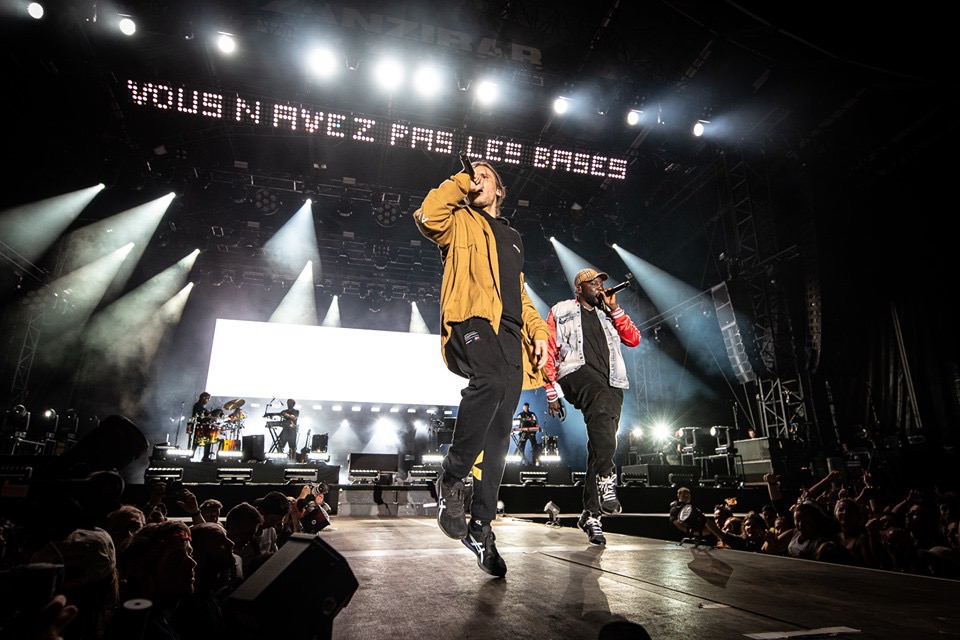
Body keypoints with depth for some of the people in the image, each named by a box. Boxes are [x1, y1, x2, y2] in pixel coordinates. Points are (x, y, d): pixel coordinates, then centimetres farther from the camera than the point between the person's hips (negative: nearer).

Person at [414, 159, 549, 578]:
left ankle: (481, 526, 8)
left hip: (509, 332, 6)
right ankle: (452, 479, -18)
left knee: (499, 432, -1)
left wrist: (538, 331, 15)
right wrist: (460, 181, 6)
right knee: (489, 382, -37)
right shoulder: (460, 223, 17)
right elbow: (428, 217, -7)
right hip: (471, 321, -5)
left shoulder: (512, 238, 32)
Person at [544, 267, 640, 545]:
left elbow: (634, 339, 16)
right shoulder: (561, 312, 15)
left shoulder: (607, 315, 29)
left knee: (602, 444, -3)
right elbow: (549, 352, 8)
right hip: (578, 373, -5)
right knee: (603, 408, -37)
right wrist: (552, 391, -1)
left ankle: (591, 513, 3)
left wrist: (614, 309, 11)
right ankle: (606, 480, -42)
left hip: (611, 383, 5)